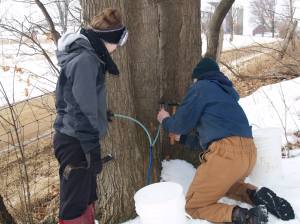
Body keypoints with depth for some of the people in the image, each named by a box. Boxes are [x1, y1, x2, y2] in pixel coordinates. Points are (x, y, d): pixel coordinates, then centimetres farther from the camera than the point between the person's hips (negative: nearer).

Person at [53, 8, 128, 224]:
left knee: (87, 198, 21)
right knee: (74, 206, 2)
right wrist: (93, 149, -20)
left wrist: (101, 115, 28)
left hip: (77, 139, 10)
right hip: (76, 142, -10)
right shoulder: (85, 60, -20)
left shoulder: (87, 56, 12)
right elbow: (83, 110, -23)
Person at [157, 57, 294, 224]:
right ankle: (257, 196, 9)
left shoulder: (201, 87, 5)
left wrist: (166, 121, 27)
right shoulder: (225, 92, 30)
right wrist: (182, 137, 42)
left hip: (226, 152, -8)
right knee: (223, 184, 38)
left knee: (192, 205, 7)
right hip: (248, 152, 8)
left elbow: (182, 123, 6)